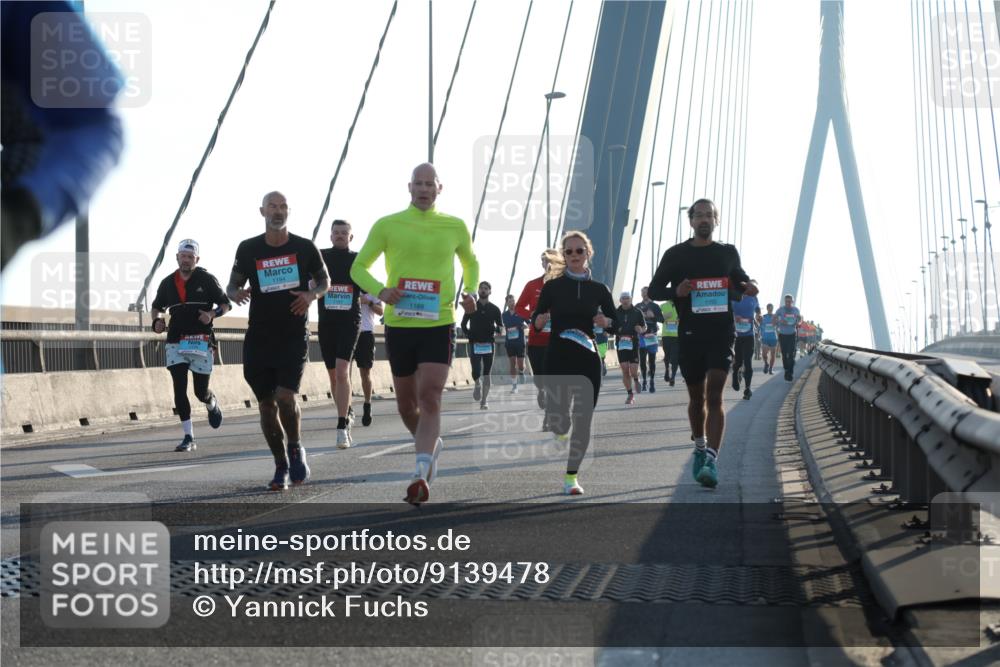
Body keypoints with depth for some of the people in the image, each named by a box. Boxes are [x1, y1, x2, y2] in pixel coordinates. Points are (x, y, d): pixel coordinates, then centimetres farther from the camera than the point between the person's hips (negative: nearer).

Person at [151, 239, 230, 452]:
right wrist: (157, 319, 1)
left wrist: (213, 314, -16)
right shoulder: (168, 283, 8)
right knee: (179, 389, -7)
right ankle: (188, 438, -2)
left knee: (201, 391, 2)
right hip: (175, 342, 2)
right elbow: (157, 306, 23)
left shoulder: (207, 280, -1)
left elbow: (225, 304, 4)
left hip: (201, 341, -2)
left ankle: (213, 404, 40)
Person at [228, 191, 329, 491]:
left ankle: (296, 449, 10)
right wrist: (236, 293, -14)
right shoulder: (248, 249, 4)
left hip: (294, 335, -2)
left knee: (285, 397, -17)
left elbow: (324, 280, 13)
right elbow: (232, 285, 11)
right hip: (258, 338, 2)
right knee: (266, 404, 4)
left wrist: (312, 294, -9)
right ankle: (281, 467, 18)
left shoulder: (305, 248, 1)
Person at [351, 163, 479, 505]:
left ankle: (421, 474, -23)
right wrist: (380, 291, -12)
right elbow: (359, 267, 7)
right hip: (398, 325, 1)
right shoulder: (387, 225, 2)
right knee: (406, 405, 12)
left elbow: (470, 262, 23)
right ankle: (432, 445, 41)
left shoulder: (455, 226, 6)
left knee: (430, 399, -16)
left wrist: (471, 293, 4)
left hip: (439, 325, -1)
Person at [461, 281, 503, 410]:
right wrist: (469, 335, -2)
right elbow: (463, 324, 11)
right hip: (474, 344, -1)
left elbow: (500, 325, 9)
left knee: (486, 375, 1)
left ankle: (484, 401, 7)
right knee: (476, 372, -13)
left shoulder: (494, 309, 4)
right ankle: (477, 384, 22)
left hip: (489, 344, 1)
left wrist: (497, 331, -13)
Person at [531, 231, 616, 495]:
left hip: (587, 358, 2)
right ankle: (561, 431, 31)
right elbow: (536, 322, 4)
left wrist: (606, 322, -8)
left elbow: (616, 322, 13)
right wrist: (539, 320, -18)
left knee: (583, 420, -3)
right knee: (557, 417, -9)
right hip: (557, 357, -1)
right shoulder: (553, 286, 2)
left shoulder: (598, 289, 7)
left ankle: (571, 476, 8)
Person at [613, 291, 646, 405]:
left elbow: (645, 327, 12)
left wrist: (641, 330, -11)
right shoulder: (616, 313, 5)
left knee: (633, 371, -8)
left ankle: (636, 379, 29)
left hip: (634, 344, -1)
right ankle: (630, 395, 8)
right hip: (621, 344, 1)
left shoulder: (637, 312, 3)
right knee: (625, 371, -3)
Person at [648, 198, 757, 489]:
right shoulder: (676, 255, 4)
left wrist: (747, 288, -1)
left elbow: (739, 280, 23)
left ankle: (712, 459, -21)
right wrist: (676, 292, -15)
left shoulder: (728, 253, 7)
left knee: (714, 396, -14)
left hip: (721, 333, -1)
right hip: (690, 334, 1)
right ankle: (700, 447, 37)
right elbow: (654, 290, 6)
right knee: (696, 397, 13)